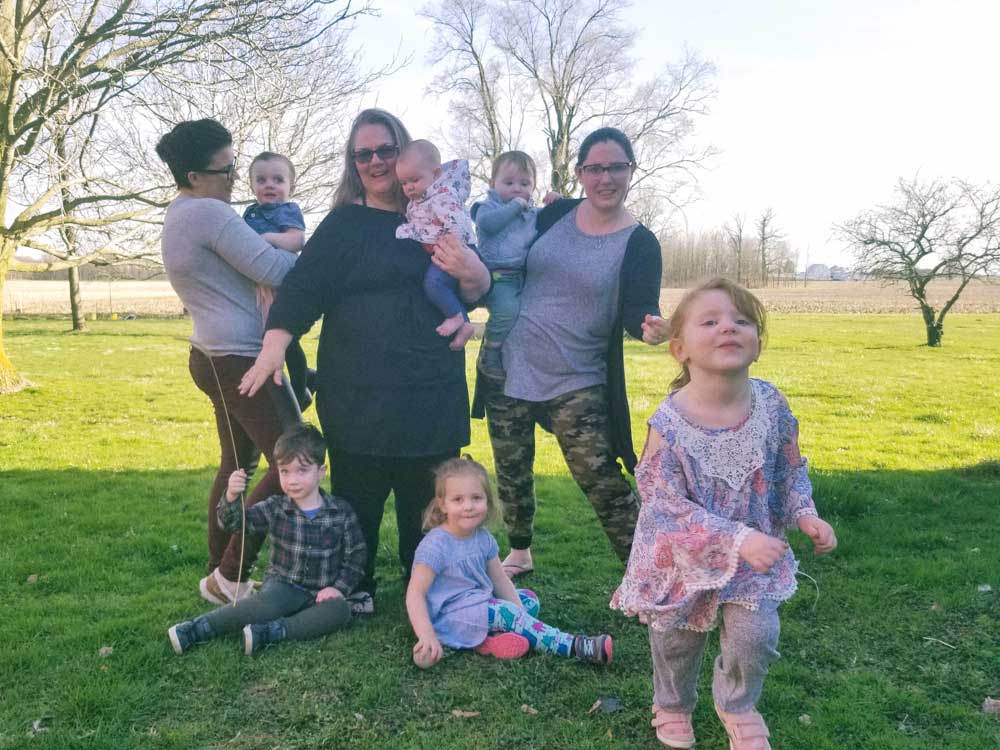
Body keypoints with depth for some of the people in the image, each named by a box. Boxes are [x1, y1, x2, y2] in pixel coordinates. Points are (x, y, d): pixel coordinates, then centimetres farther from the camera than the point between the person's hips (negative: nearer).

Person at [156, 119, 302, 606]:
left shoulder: (179, 215, 16)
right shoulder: (208, 212, -16)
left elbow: (246, 255, 20)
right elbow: (274, 270, -20)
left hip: (216, 357, 11)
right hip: (238, 360, -11)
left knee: (238, 463, 18)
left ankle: (219, 574, 25)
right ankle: (230, 578, -2)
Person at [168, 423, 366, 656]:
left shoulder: (342, 512, -4)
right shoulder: (276, 508, -1)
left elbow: (356, 555, 2)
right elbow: (235, 522, -12)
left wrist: (340, 587, -11)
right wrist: (231, 497, -32)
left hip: (322, 593, 1)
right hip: (283, 586, -1)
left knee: (340, 610, -30)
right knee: (266, 604, -33)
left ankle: (269, 632, -36)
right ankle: (198, 628, -28)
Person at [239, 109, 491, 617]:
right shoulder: (344, 223, 5)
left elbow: (478, 294, 11)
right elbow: (304, 284, -6)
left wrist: (471, 271, -12)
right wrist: (275, 343, -22)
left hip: (431, 390, 2)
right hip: (359, 393, -2)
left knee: (428, 498, 7)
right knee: (358, 496, 3)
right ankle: (355, 587, 22)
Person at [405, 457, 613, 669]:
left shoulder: (483, 538, 3)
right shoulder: (436, 545, -19)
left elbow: (500, 580, 6)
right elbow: (415, 593, -21)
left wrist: (521, 618, -7)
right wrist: (427, 636, -34)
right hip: (448, 618, -9)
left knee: (530, 599, 5)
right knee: (503, 611, -27)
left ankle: (489, 637, -23)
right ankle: (575, 647, -26)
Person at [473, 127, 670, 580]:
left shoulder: (639, 244, -6)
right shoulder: (555, 214, 2)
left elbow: (639, 310, -15)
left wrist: (650, 328, -37)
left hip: (575, 384, -4)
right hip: (510, 368, 4)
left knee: (602, 481, -9)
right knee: (512, 472, 15)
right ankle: (519, 553, 37)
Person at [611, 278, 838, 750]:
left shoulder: (771, 405, -13)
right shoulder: (670, 423, -27)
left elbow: (790, 469, 5)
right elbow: (668, 506, -26)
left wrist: (804, 514, -10)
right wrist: (738, 539, -33)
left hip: (755, 548, 3)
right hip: (684, 553, -2)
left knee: (755, 634, -2)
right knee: (676, 641, 15)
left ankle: (736, 704, 32)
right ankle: (673, 707, 47)